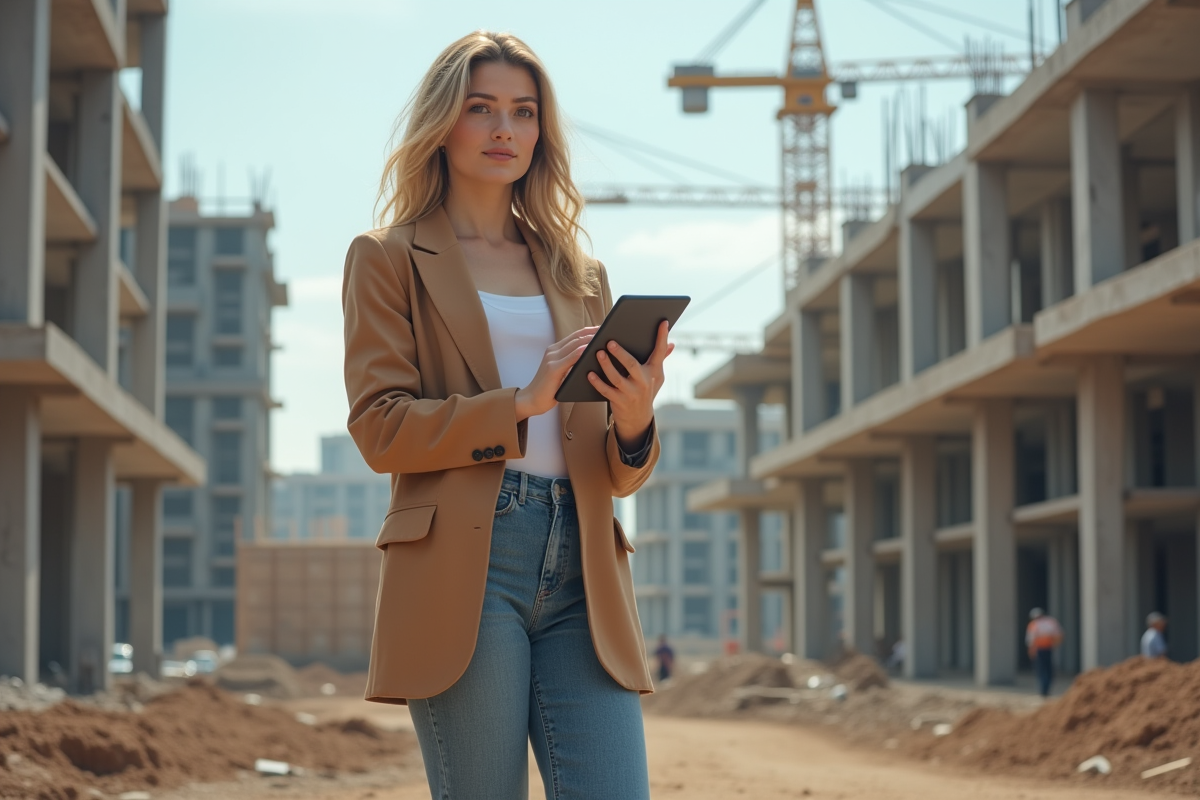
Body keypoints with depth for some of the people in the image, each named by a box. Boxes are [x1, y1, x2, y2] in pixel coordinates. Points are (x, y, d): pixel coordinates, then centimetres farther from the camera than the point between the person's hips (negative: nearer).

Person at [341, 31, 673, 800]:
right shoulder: (388, 259, 10)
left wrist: (633, 422, -6)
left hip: (581, 569, 4)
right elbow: (379, 425, -3)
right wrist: (519, 404, -14)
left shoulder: (580, 273, 22)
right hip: (462, 567, -4)